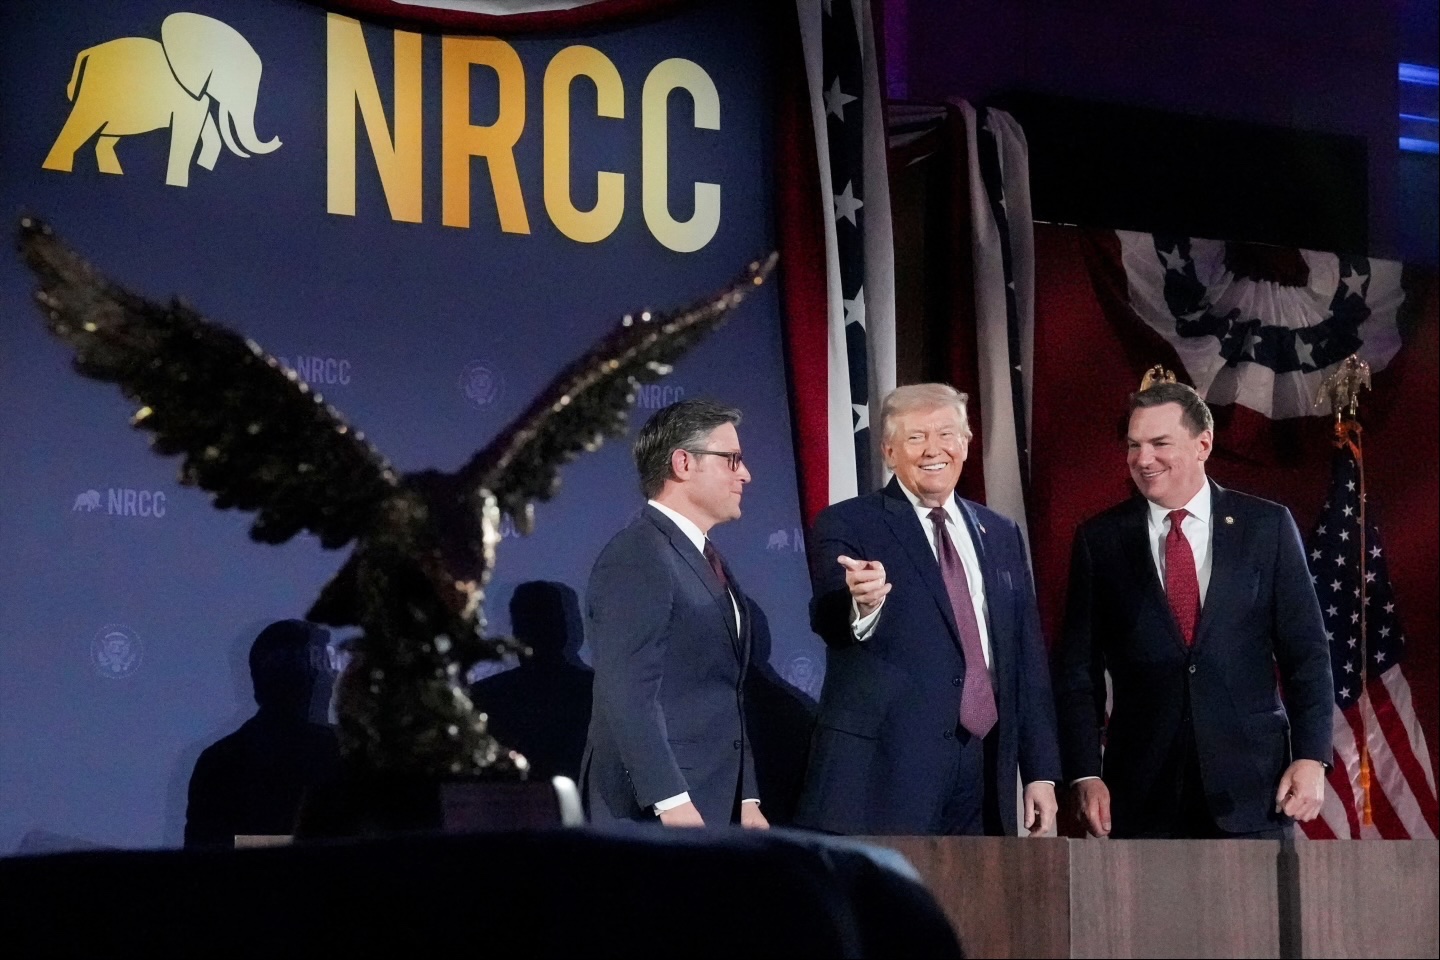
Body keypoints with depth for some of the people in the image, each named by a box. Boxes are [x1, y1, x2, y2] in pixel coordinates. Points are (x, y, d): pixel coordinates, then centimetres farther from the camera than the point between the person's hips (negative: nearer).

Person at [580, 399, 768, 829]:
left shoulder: (707, 562, 20)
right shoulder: (636, 557, -11)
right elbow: (628, 695, -19)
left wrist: (745, 799, 17)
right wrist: (671, 802, -24)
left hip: (715, 808, 9)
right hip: (654, 811, -9)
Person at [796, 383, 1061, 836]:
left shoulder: (1001, 535, 16)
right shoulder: (847, 526, -1)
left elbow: (1028, 660, 17)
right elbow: (829, 621, -19)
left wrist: (1041, 772, 11)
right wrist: (862, 603, -43)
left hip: (984, 777, 5)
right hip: (884, 773, -5)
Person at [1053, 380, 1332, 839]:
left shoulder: (1267, 526, 4)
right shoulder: (1100, 539, 5)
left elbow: (1306, 652, 4)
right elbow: (1078, 669, 5)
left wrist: (1311, 757, -5)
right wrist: (1086, 774, -3)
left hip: (1252, 784, 0)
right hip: (1142, 794, 1)